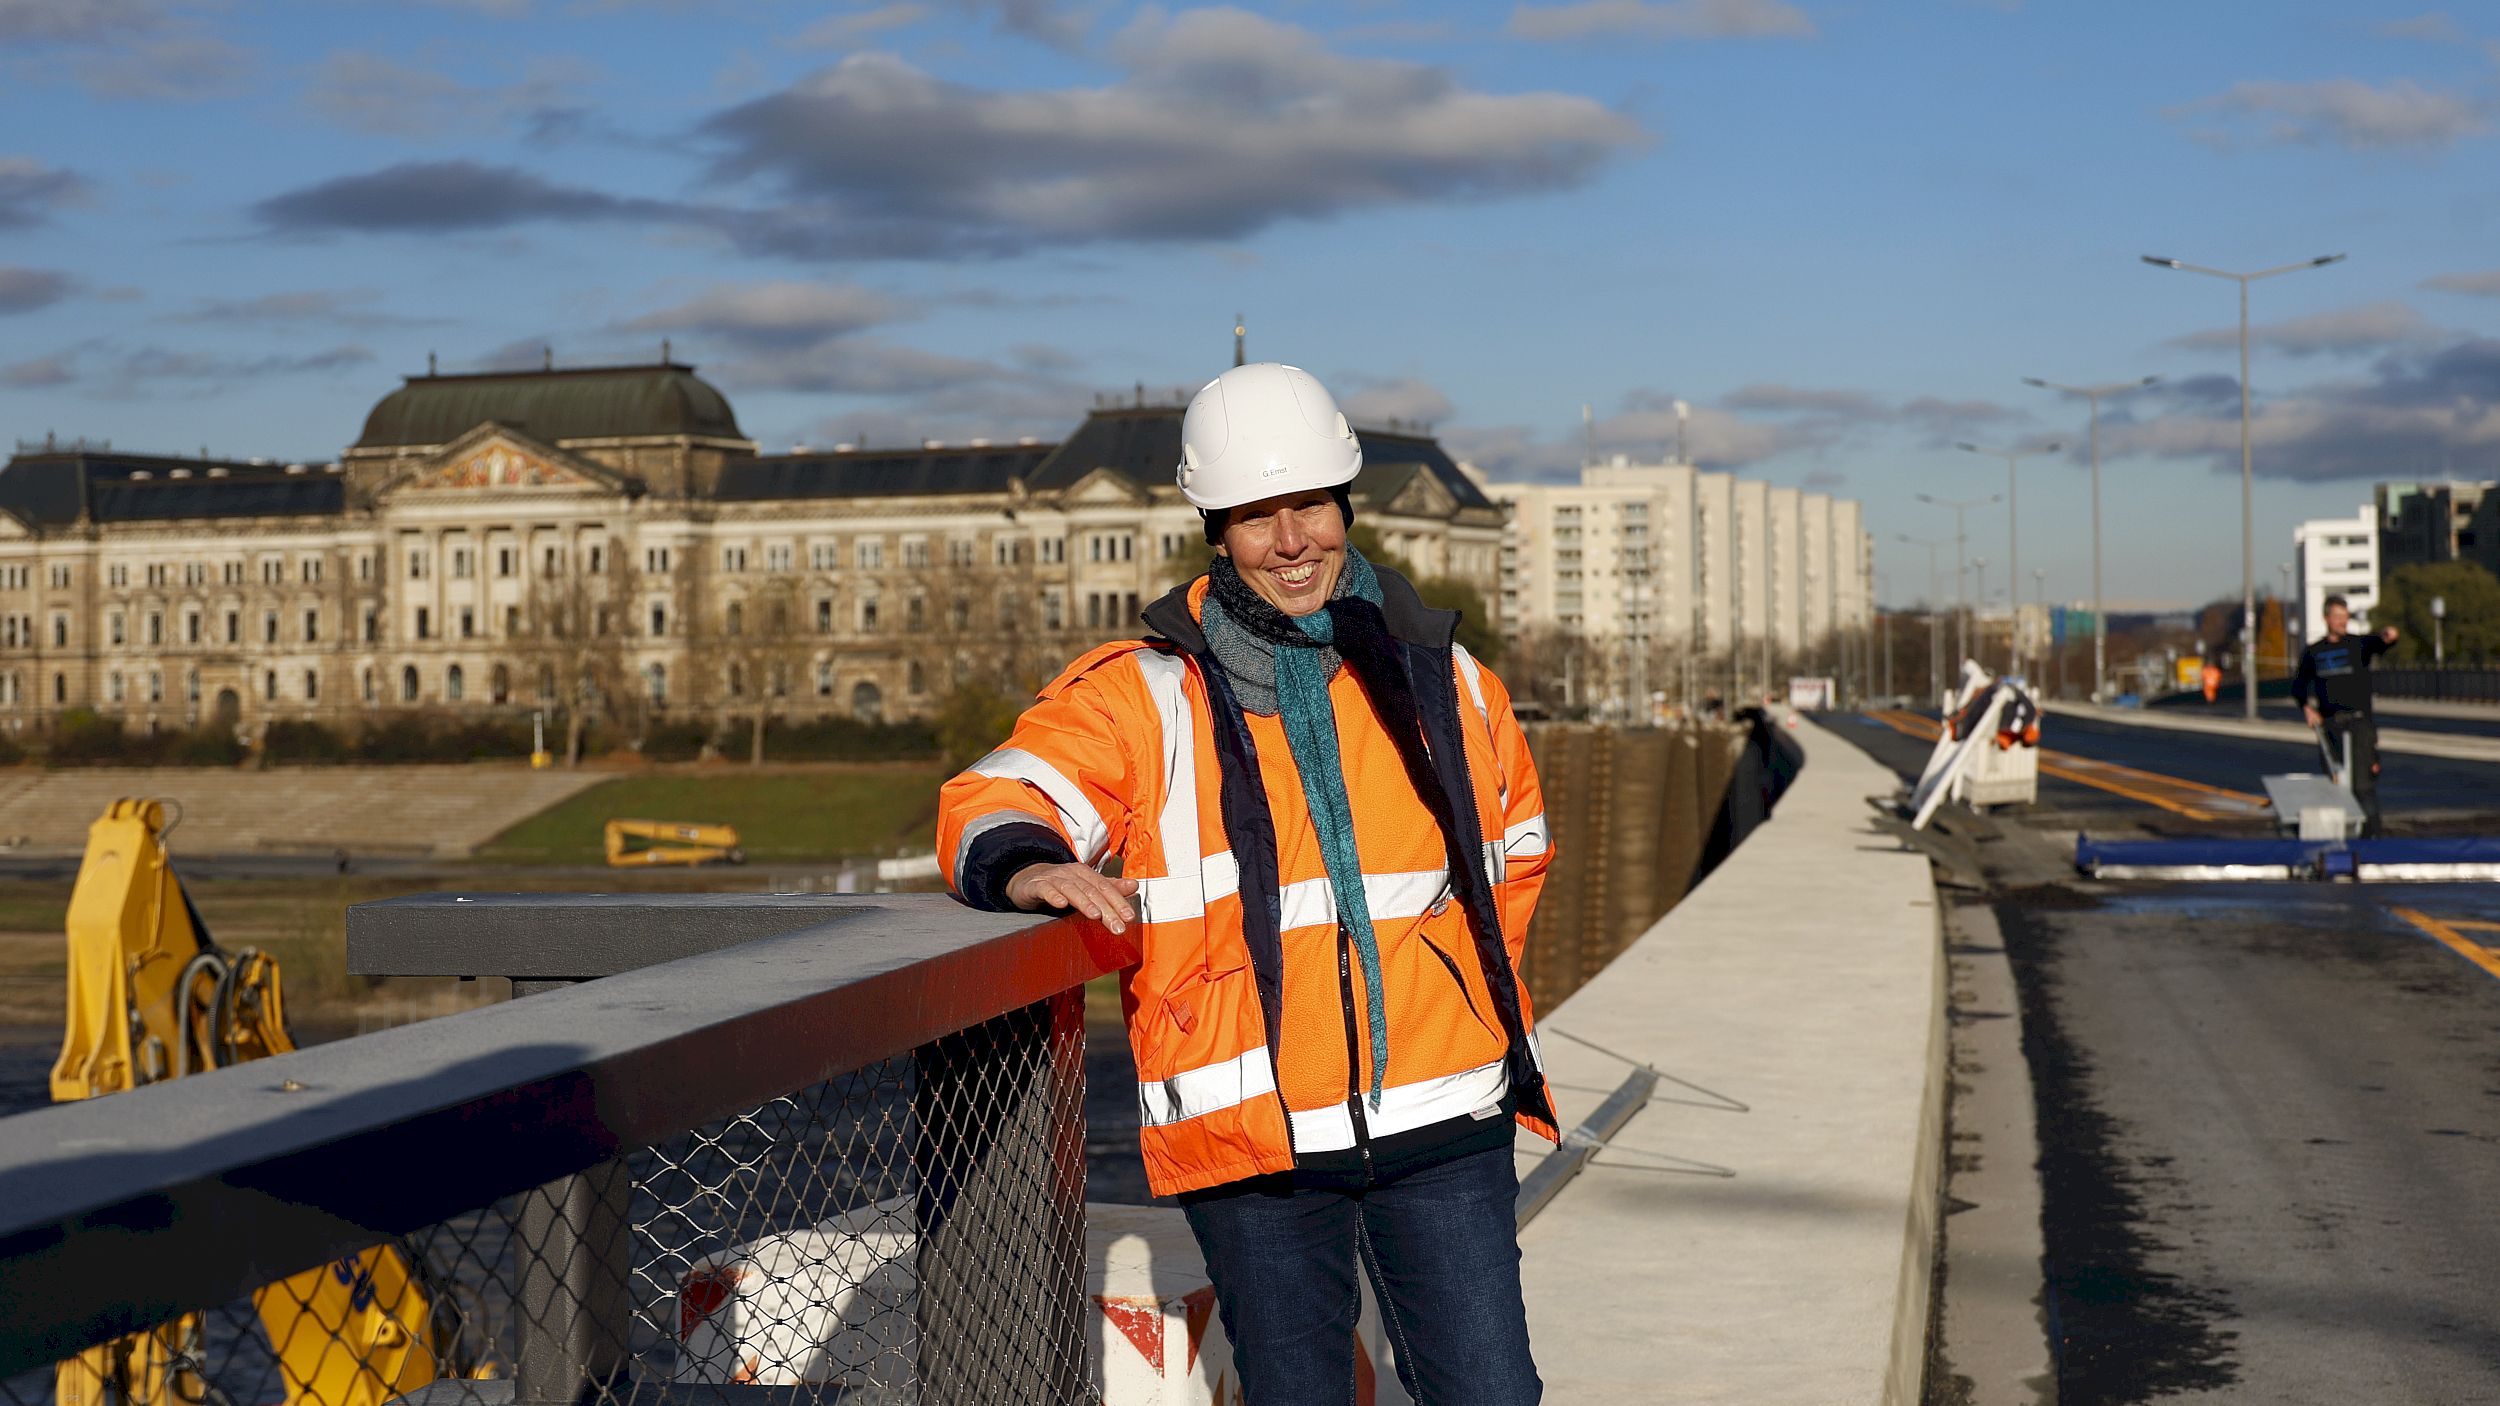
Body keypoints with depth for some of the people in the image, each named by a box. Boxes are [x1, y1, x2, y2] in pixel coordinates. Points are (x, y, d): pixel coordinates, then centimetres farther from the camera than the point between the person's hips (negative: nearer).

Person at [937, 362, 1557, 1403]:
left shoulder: (1445, 682, 10)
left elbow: (1515, 843, 27)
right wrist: (1032, 866, -34)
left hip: (1440, 1122, 2)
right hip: (1251, 1134, -2)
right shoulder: (1142, 694, 1)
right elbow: (994, 805, -11)